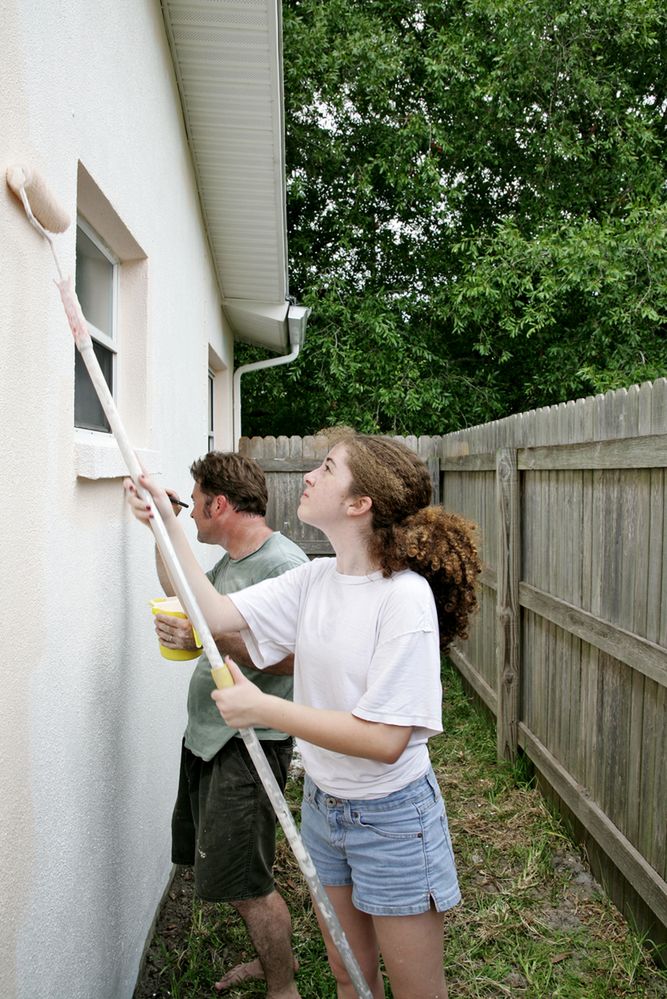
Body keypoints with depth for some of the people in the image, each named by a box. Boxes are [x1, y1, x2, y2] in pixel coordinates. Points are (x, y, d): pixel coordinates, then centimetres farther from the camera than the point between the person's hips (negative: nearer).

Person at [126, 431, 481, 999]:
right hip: (322, 804, 6)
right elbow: (216, 612, -6)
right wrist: (166, 526, -8)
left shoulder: (405, 595, -26)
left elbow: (384, 740, -28)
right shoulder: (315, 579, -3)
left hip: (391, 820, -6)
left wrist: (263, 708, -26)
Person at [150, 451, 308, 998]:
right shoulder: (231, 560, 10)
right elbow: (183, 594, 26)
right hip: (209, 736, 10)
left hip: (250, 743, -10)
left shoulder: (283, 564, -20)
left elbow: (295, 659, -27)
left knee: (244, 881, 1)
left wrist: (211, 637, -28)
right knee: (226, 867, 21)